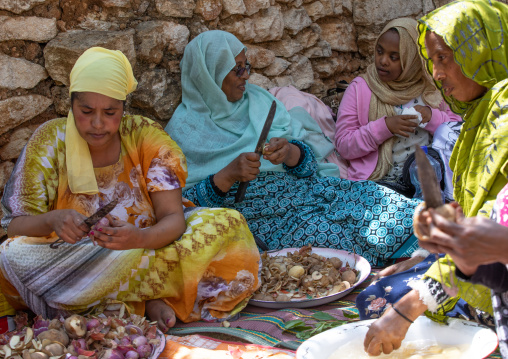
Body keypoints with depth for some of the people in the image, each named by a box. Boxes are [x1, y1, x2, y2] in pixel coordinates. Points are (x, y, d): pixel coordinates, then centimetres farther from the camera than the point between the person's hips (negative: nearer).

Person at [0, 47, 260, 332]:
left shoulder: (147, 138, -8)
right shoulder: (51, 141, -8)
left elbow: (173, 219, -14)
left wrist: (139, 238, -37)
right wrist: (52, 220, -33)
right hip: (70, 261, 1)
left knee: (227, 225, -19)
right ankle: (150, 298, -21)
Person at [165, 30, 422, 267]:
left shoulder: (258, 100, 12)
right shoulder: (184, 130, -1)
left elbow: (310, 159, 8)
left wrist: (290, 153, -16)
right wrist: (227, 176, -22)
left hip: (305, 188, 5)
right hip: (263, 219, -5)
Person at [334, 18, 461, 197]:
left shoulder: (431, 88, 14)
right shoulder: (359, 88, 7)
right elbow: (343, 145, 1)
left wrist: (432, 117, -5)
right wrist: (384, 127, -12)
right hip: (379, 180, -2)